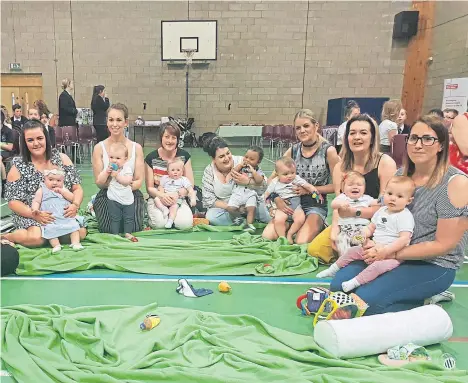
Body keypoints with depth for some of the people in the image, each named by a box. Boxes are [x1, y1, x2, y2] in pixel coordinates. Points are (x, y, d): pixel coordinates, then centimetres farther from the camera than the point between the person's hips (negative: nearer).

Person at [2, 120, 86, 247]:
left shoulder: (62, 158, 4)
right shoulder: (18, 167, -1)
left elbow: (77, 188, 3)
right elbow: (13, 201, -4)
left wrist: (75, 205, -18)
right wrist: (35, 214, -22)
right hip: (29, 216, -2)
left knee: (81, 233, -23)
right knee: (36, 238, -32)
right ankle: (5, 237, 0)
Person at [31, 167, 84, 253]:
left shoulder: (63, 189, 16)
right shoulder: (42, 190, 10)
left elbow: (72, 198, 4)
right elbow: (36, 201, 3)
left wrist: (61, 191, -6)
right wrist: (35, 210, -18)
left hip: (66, 217, 2)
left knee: (74, 225, -13)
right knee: (50, 229, -27)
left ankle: (75, 243, -12)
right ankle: (56, 245, -26)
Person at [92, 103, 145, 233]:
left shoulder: (136, 148, 1)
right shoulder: (99, 148, -1)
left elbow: (139, 181, -2)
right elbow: (99, 183, -2)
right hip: (107, 195, 0)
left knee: (133, 228, -23)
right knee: (108, 228, -22)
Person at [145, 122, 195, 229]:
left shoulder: (184, 156, -1)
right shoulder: (151, 158, -3)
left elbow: (190, 184, -1)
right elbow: (149, 188, -1)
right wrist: (162, 195, -23)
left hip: (179, 199, 1)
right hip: (157, 199, -1)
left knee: (185, 223, -27)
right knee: (160, 223, -29)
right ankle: (151, 216, 6)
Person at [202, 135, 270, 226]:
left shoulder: (242, 162, -13)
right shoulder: (208, 171, -7)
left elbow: (263, 184, -15)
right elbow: (209, 200, -8)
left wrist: (248, 181, -36)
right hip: (225, 208, 2)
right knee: (211, 216, -28)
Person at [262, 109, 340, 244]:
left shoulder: (328, 150, -8)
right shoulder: (293, 151, 3)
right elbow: (273, 179, 5)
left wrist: (310, 189, -13)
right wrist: (277, 200, -13)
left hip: (316, 206, -3)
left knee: (301, 243, -25)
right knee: (267, 237, -16)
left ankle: (318, 227, 8)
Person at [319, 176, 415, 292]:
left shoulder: (405, 217, -14)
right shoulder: (382, 210, 9)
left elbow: (404, 239, -23)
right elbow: (371, 227, 19)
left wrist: (385, 250, -28)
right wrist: (366, 233, -5)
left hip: (393, 253, -7)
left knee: (378, 265, -34)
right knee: (353, 251, 5)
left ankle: (355, 282, -28)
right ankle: (333, 269, 19)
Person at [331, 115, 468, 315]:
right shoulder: (401, 174, 1)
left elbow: (443, 244, -17)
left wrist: (390, 254, -20)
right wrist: (371, 240, -11)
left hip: (434, 265, -6)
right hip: (390, 253, 6)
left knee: (367, 298, -23)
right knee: (339, 284, -6)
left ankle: (423, 304, 1)